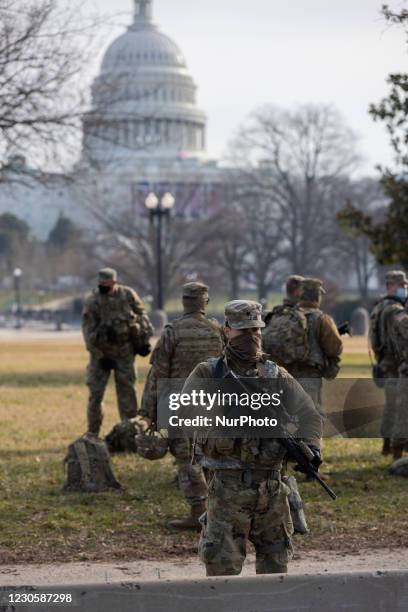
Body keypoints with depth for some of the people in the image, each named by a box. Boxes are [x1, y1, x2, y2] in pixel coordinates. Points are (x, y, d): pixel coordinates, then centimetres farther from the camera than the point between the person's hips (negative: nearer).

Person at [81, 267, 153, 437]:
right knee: (95, 392, -3)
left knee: (126, 391, 4)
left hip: (125, 350, 1)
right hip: (101, 351, -1)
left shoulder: (128, 295, -6)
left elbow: (142, 316, 6)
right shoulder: (92, 302, -12)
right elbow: (88, 331, -11)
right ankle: (92, 433, 6)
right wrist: (100, 356, -13)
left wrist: (145, 340, 5)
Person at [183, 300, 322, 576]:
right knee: (223, 563, -9)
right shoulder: (208, 373, 3)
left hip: (271, 487, 3)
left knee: (276, 563, 12)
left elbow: (309, 415, 1)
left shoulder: (276, 375, 9)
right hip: (228, 486, -3)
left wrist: (312, 446, -18)